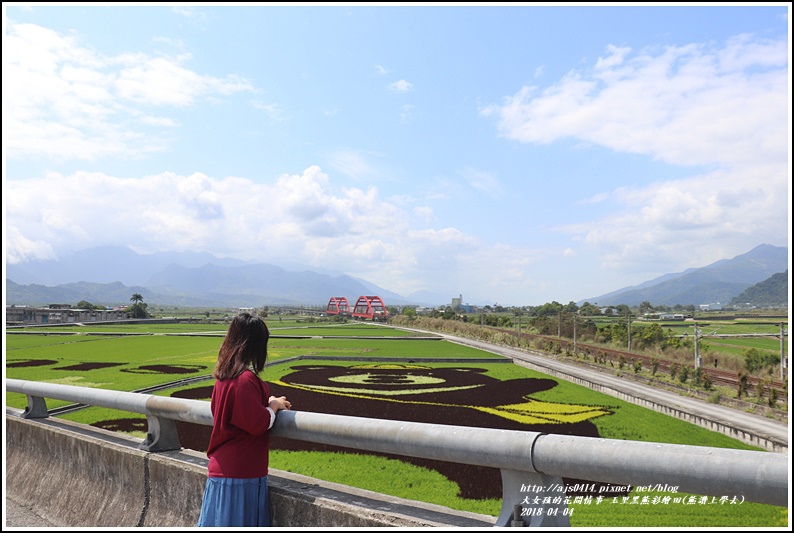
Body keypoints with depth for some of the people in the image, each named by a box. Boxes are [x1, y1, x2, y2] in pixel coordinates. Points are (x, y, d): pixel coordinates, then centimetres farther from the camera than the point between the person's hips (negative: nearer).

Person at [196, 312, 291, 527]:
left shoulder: (224, 375, 4)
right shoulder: (246, 379, -23)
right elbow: (259, 423, -21)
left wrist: (268, 402, 7)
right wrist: (274, 405, -5)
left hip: (223, 467, 9)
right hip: (241, 473, -8)